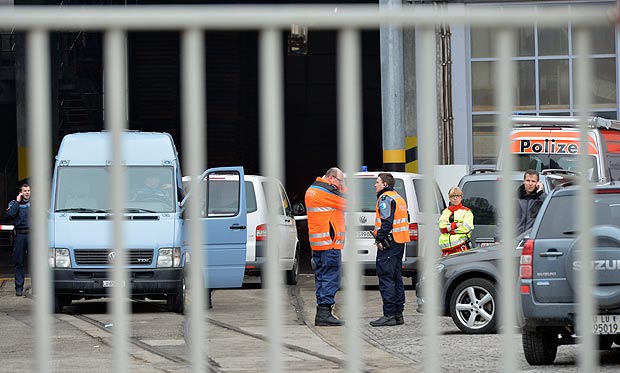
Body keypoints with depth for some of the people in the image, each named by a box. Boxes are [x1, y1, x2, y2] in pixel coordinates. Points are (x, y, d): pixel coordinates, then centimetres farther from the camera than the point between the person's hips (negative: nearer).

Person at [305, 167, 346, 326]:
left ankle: (321, 313, 14)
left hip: (316, 242, 10)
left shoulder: (311, 190, 18)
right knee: (331, 277, -7)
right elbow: (348, 203, -9)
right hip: (329, 242, -10)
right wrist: (342, 188, 7)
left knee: (322, 277, 12)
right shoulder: (326, 190, -13)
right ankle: (325, 314, -10)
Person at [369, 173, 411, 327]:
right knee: (396, 278, 13)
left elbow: (387, 222, -21)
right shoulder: (399, 198, 20)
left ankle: (389, 315, -14)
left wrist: (380, 239, -18)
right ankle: (398, 314, 14)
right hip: (399, 244, 10)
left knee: (386, 278, -10)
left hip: (388, 244, -10)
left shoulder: (385, 198, -10)